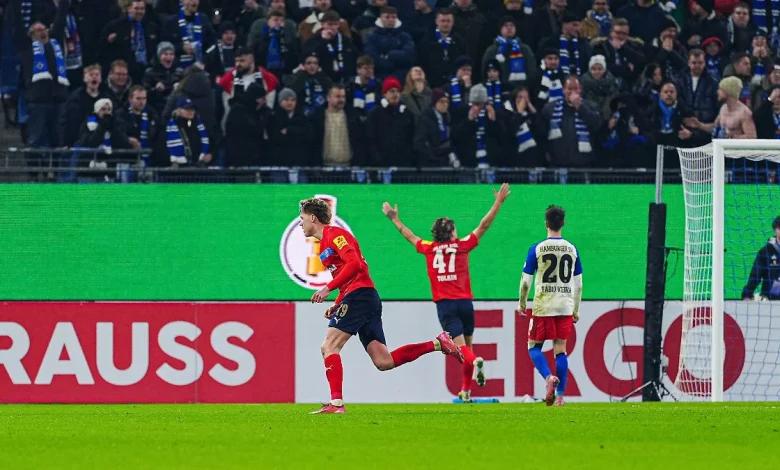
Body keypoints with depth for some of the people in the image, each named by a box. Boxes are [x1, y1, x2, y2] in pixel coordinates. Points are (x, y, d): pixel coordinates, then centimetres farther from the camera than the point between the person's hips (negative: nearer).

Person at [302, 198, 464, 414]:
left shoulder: (334, 234, -5)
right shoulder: (325, 243, 26)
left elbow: (354, 263, -19)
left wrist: (328, 288, -21)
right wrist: (337, 305, 18)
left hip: (359, 295, -10)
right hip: (367, 299, 10)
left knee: (329, 346, -14)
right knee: (383, 361, 0)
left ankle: (336, 403, -20)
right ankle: (437, 344, 3)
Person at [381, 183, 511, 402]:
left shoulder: (429, 249, 7)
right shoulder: (462, 245, 4)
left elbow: (408, 235, 23)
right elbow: (483, 226, 6)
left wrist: (394, 218, 39)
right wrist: (498, 202, 12)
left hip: (444, 304, -1)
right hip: (464, 302, 1)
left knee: (461, 346, -10)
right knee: (467, 343, 14)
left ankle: (474, 361, -43)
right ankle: (466, 390, 15)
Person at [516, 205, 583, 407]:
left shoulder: (537, 249, -5)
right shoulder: (572, 250, 4)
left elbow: (526, 281, -3)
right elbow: (578, 283, 9)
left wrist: (521, 304, 12)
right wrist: (576, 310, 19)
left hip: (543, 307, -3)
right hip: (565, 307, 3)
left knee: (534, 346, 9)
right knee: (560, 349, 8)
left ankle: (549, 377, -18)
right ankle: (560, 395, 3)